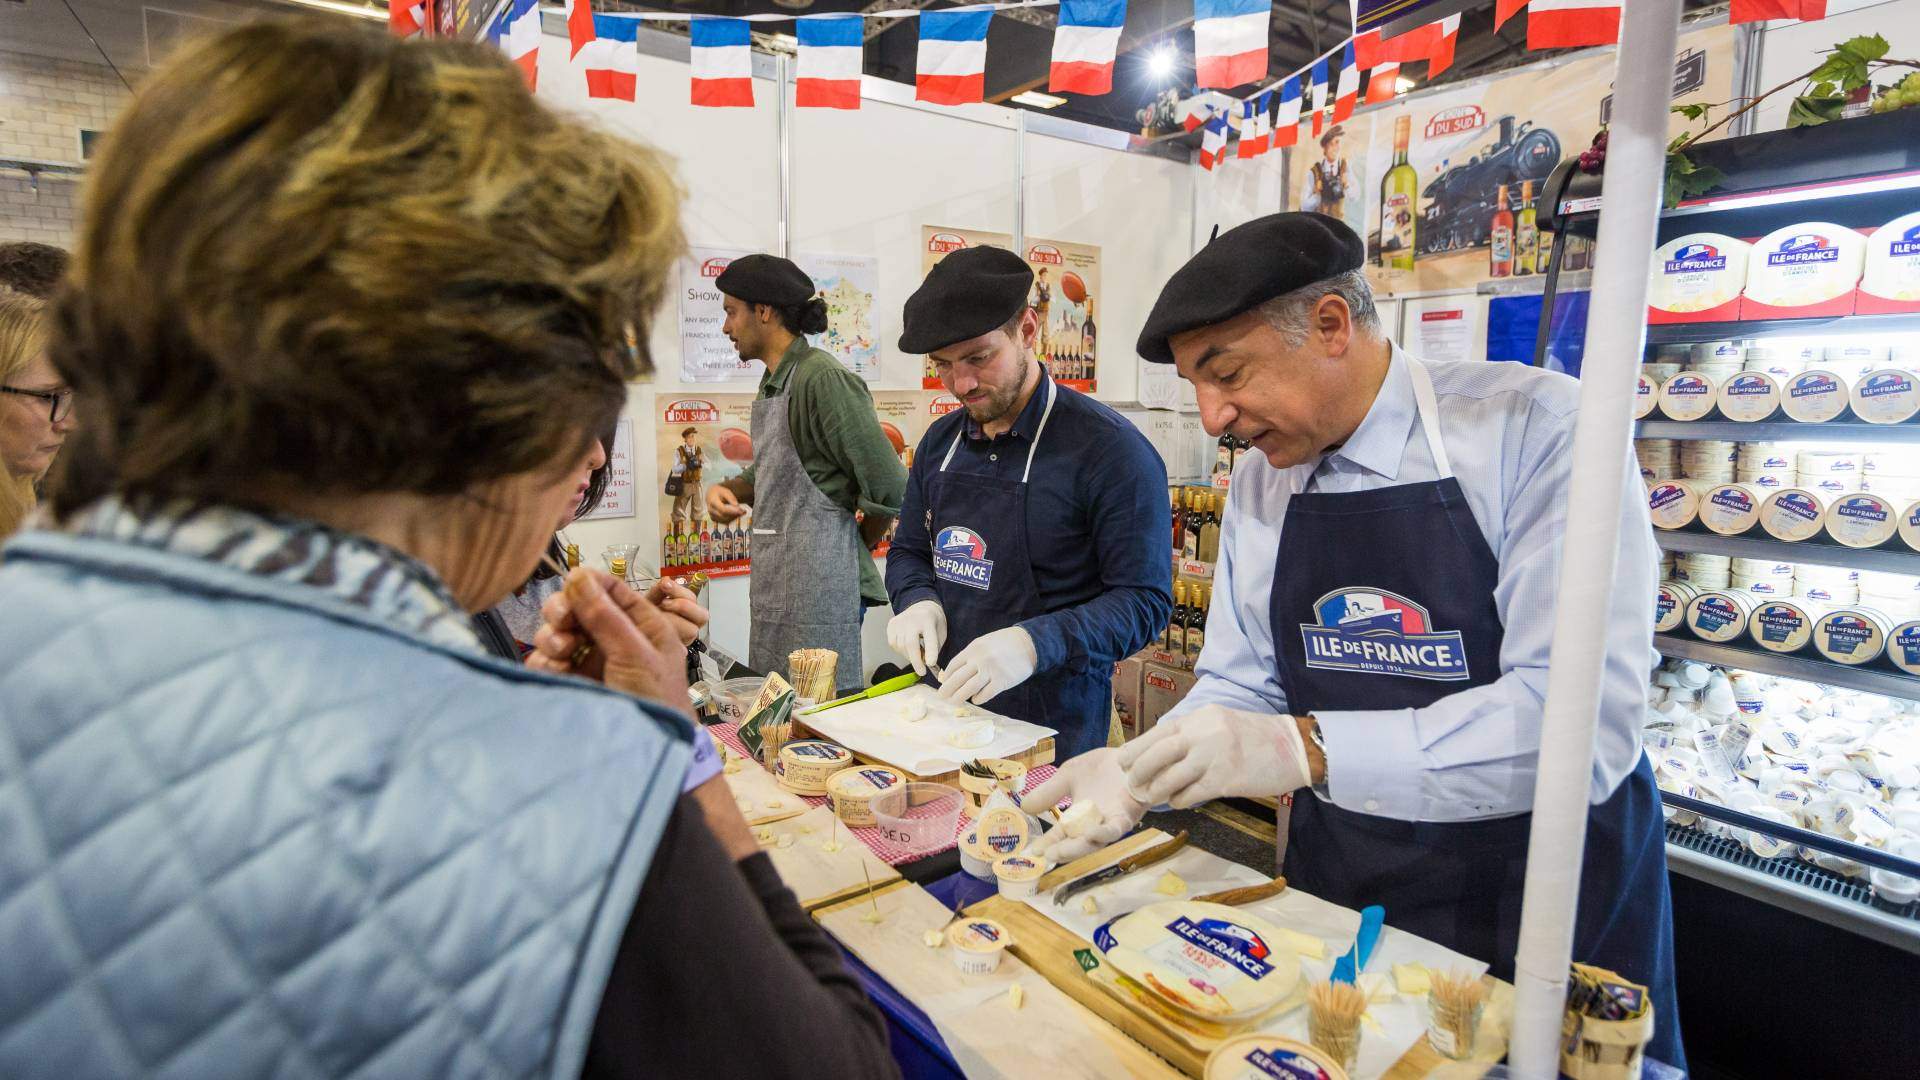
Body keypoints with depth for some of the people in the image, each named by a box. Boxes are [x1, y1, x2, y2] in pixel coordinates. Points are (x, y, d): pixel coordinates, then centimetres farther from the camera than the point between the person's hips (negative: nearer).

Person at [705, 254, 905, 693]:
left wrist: (856, 548, -2)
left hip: (820, 585, -9)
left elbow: (889, 489, -18)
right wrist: (728, 489, 5)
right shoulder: (772, 382, 14)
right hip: (775, 582, 9)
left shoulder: (824, 377, -15)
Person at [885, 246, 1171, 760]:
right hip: (945, 706, 6)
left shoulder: (1110, 448, -16)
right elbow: (909, 551, 15)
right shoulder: (940, 440, 4)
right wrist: (918, 601, -7)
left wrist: (1034, 642, -31)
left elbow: (1145, 600, -17)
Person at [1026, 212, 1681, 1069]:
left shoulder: (1535, 428, -19)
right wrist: (1135, 775, -15)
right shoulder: (1257, 487, -1)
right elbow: (1240, 688, 3)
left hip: (1546, 902, -4)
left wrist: (1306, 748, -35)